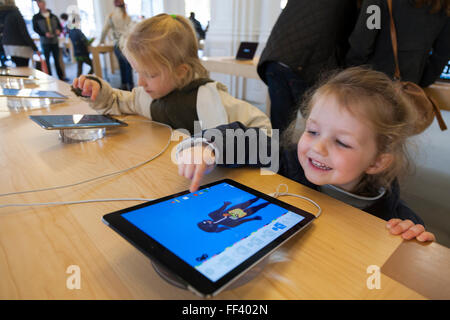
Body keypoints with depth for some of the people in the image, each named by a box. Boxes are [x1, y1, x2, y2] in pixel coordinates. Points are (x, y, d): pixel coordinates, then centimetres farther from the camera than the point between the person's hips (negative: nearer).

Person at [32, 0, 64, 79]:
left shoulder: (53, 16, 11)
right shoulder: (36, 17, 5)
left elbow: (59, 26, 14)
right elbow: (35, 29, 0)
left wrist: (59, 30, -10)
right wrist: (44, 34, -19)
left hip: (55, 41, 2)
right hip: (45, 42, -2)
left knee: (57, 60, 6)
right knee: (47, 60, -2)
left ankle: (61, 77, 11)